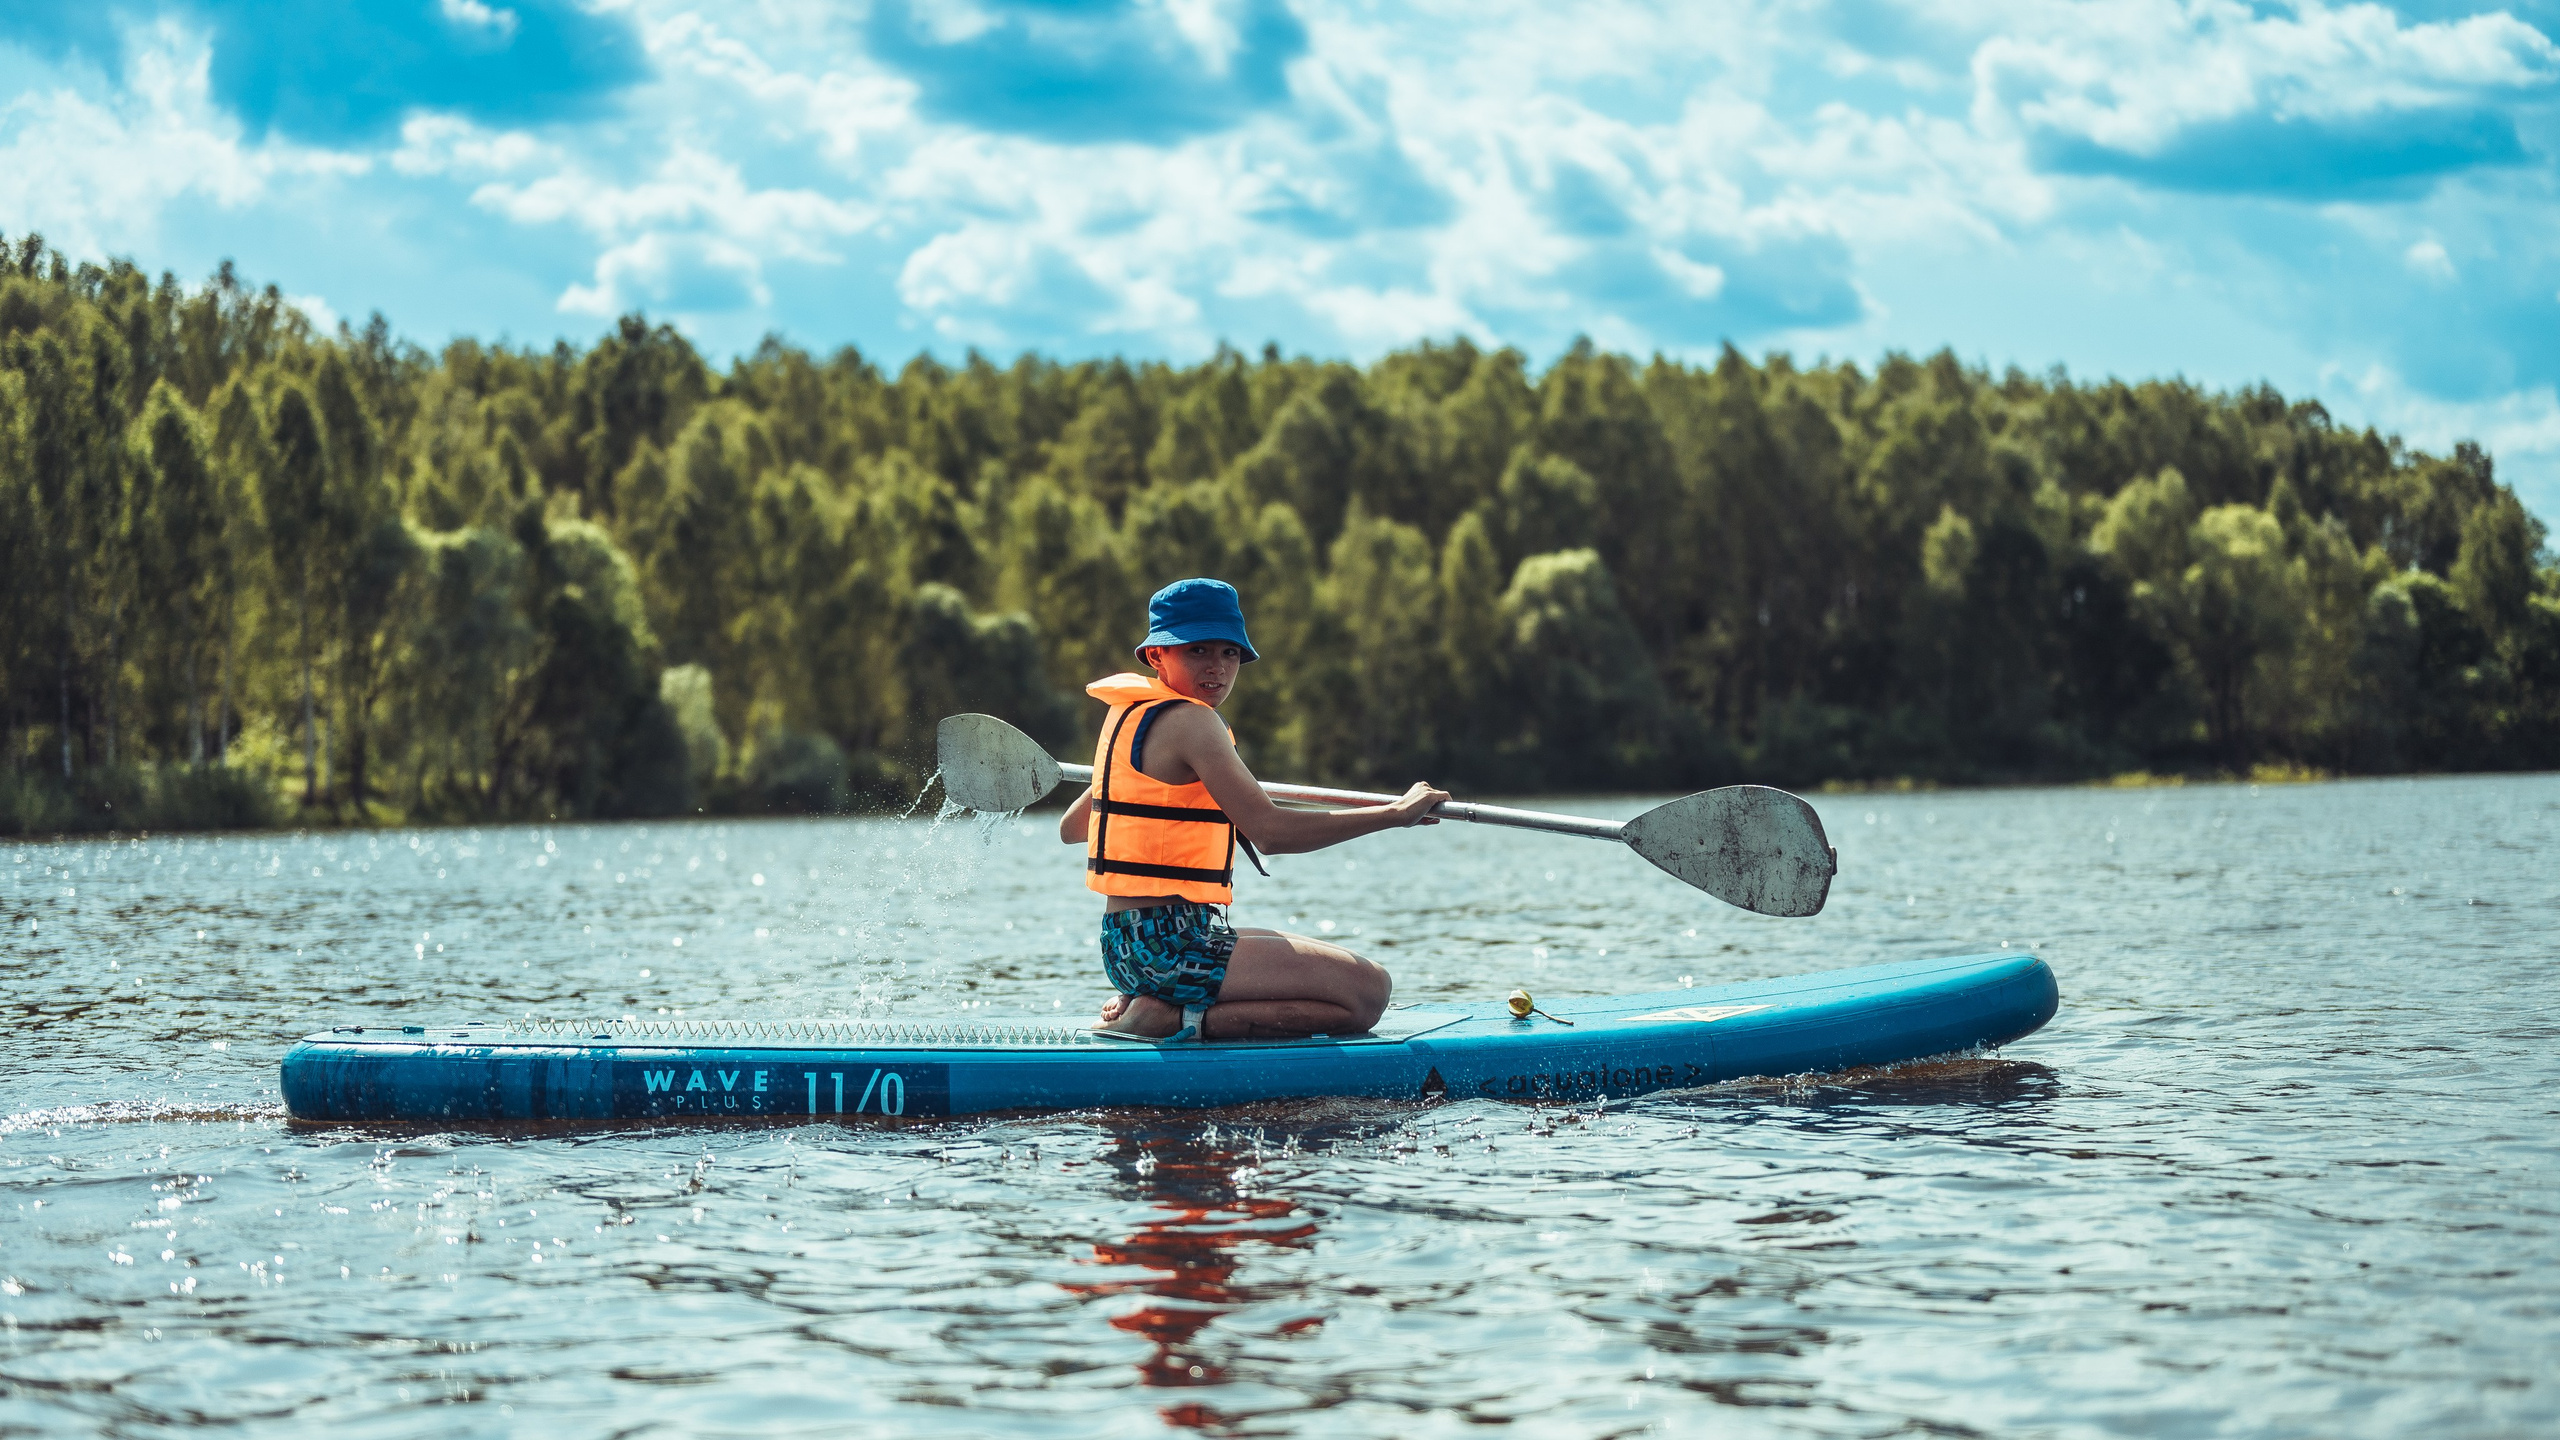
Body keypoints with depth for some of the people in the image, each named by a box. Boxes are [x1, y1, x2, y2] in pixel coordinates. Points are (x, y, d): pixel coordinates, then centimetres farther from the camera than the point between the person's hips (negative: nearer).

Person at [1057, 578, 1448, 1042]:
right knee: (1367, 990, -13)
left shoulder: (1129, 715, 14)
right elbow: (1270, 830, -22)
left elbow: (1070, 828, 26)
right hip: (1169, 947, -10)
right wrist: (1395, 814, -15)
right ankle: (1173, 1019, -12)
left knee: (1342, 965, 25)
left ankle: (1141, 1003, 11)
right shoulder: (1189, 722, -15)